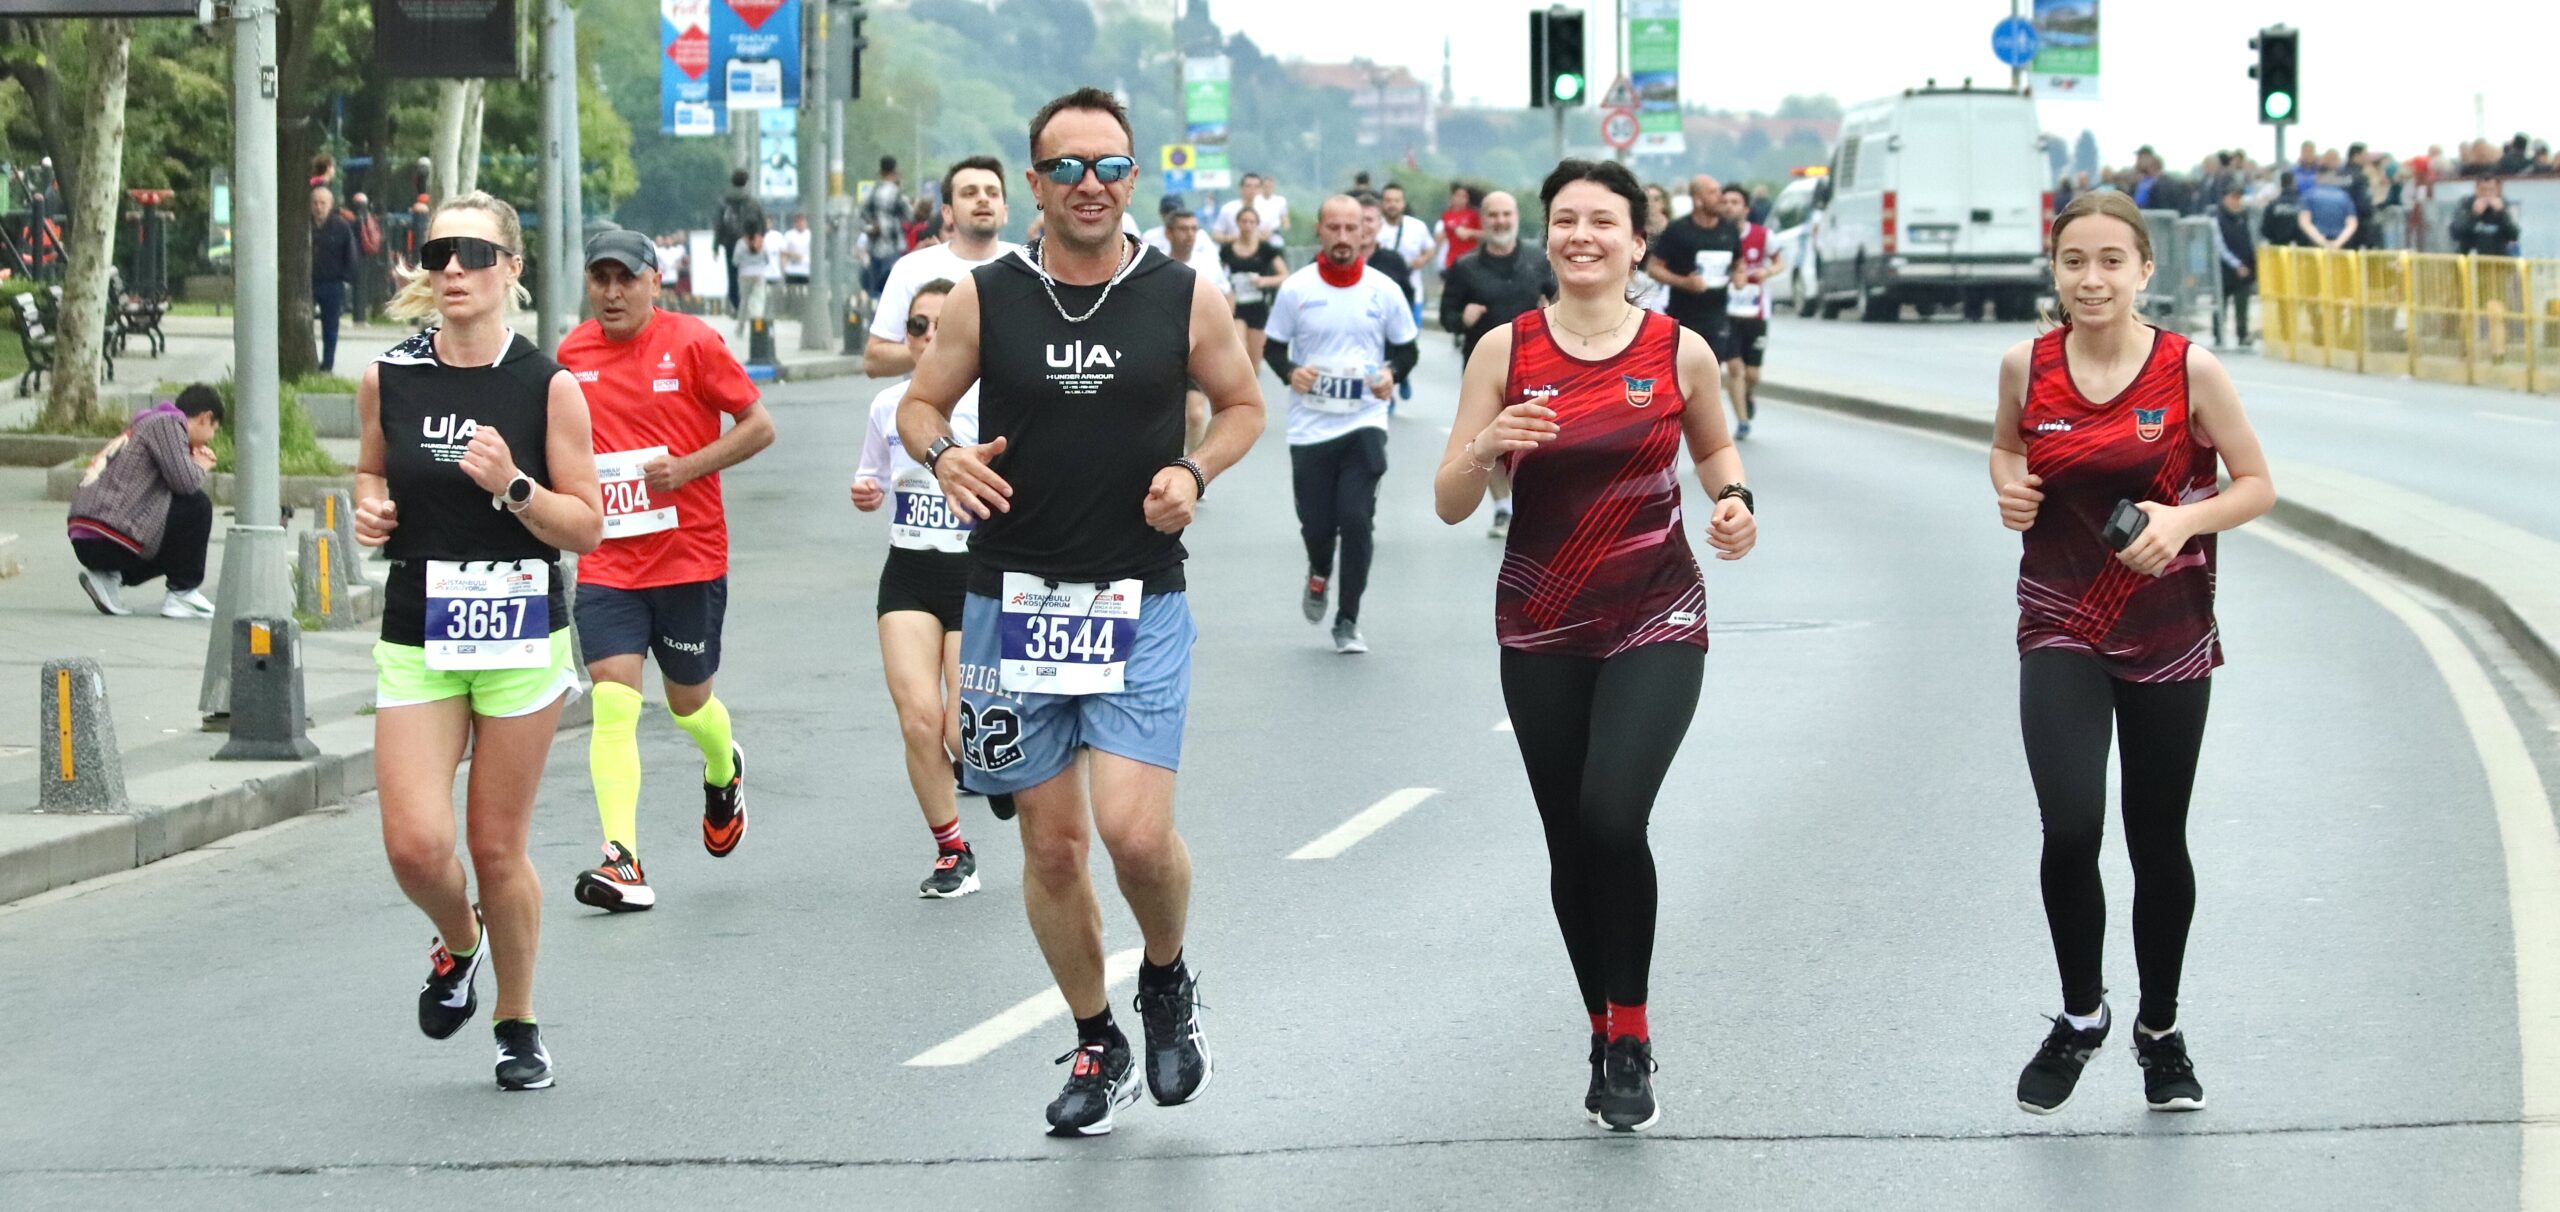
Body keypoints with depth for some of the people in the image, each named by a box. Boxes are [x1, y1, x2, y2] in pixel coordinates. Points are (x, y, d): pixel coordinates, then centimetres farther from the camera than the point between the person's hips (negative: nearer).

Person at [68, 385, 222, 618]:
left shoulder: (144, 424, 26)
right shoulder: (168, 423, -4)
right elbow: (184, 482, -16)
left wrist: (197, 465, 18)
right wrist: (201, 468, 6)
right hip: (109, 538, -10)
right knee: (197, 506, -5)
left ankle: (106, 576, 10)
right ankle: (182, 594, 0)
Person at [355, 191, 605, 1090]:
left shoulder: (549, 387, -5)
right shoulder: (387, 378, 1)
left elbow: (587, 527, -3)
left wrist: (512, 486, -19)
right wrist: (370, 508, -2)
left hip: (521, 634, -2)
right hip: (416, 636, 2)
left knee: (497, 848, 3)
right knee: (415, 845, -10)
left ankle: (517, 1024, 25)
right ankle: (458, 945, 25)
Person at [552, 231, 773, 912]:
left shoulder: (692, 344, -7)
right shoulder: (573, 354, 5)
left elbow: (760, 426, -4)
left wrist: (689, 467, -16)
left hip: (690, 558, -2)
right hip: (607, 566, 2)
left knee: (688, 703, 12)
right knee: (612, 703, -14)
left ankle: (724, 773, 49)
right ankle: (623, 862, -19)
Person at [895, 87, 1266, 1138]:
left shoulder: (1185, 298, -1)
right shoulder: (985, 298, 0)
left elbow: (1242, 404, 12)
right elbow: (920, 402, 11)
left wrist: (1195, 470, -7)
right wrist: (941, 454, -11)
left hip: (1141, 606, -2)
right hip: (1013, 602, 2)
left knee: (1136, 832, -15)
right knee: (1052, 844, 6)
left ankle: (1168, 981, 17)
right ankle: (1098, 1048, 25)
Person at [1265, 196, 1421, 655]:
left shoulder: (1384, 289, 1)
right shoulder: (1296, 289, -1)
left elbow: (1407, 349, 10)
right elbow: (1273, 347, 7)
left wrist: (1391, 374, -12)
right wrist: (1290, 372, -15)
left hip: (1364, 423, 0)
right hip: (1309, 426, 1)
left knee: (1356, 521, -11)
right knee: (1316, 524, 3)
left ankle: (1347, 622, 3)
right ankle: (1319, 576, 40)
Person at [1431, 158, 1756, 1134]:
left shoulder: (1679, 350, -3)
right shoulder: (1505, 350, -3)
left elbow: (1716, 447, 17)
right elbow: (1450, 506, -3)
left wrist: (1734, 501, -4)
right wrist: (1486, 447, -23)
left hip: (1657, 622, -2)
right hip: (1541, 628, 2)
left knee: (1614, 819, -21)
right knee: (1570, 843, 8)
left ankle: (1630, 1038, -4)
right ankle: (1603, 1037, 27)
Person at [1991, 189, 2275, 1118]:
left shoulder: (2189, 370, -9)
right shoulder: (2027, 367, -3)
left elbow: (2257, 485, -2)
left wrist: (2186, 520, -20)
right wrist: (2009, 487, -6)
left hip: (2167, 633, 0)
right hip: (2060, 631, 0)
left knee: (2158, 843, 9)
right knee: (2069, 829, -16)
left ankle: (2160, 1031, 32)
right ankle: (2080, 1015, 8)